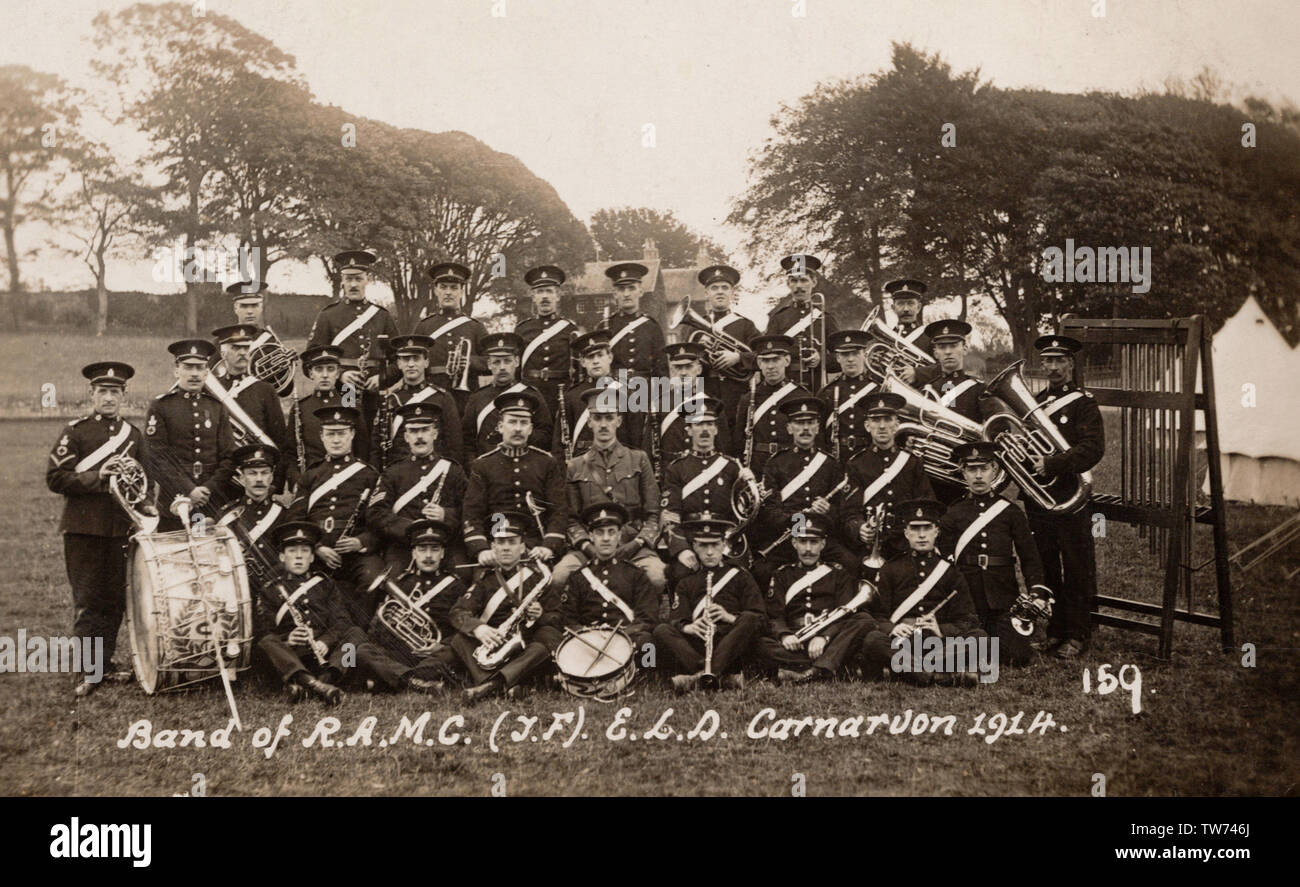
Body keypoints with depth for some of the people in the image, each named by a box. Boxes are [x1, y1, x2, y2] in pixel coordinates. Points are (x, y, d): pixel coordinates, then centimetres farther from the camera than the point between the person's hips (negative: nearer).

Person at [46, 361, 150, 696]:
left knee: (115, 601, 6)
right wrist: (98, 476, -18)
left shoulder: (134, 434, 12)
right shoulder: (75, 432, -1)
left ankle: (105, 664, 19)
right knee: (88, 602, -2)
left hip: (121, 528, 4)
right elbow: (55, 477, -7)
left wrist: (146, 505, 5)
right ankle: (89, 673, 3)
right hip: (84, 527, -4)